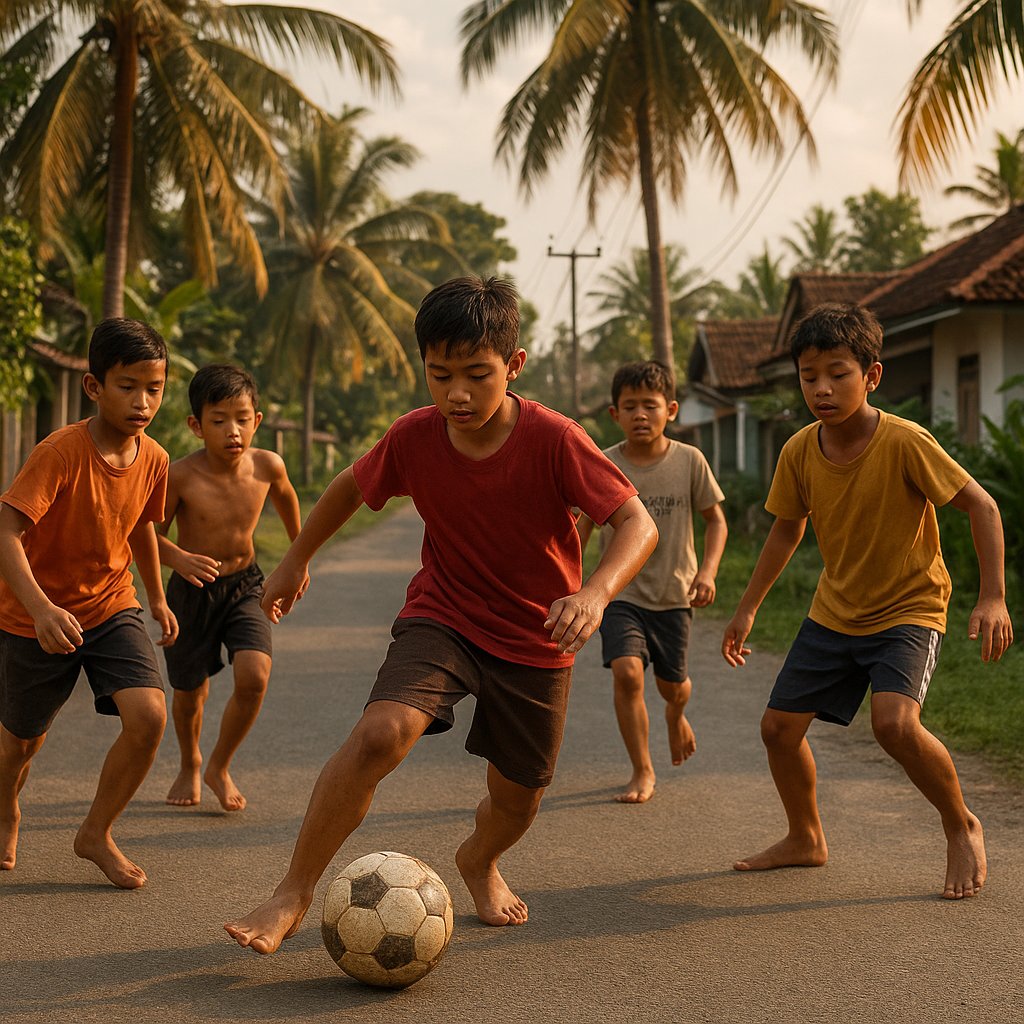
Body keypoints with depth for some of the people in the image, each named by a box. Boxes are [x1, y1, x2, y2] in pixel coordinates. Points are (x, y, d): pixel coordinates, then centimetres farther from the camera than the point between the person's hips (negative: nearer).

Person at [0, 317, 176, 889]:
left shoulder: (154, 460, -7)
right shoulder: (62, 451, -25)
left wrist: (158, 597, 23)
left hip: (112, 608, 4)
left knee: (150, 715, -18)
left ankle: (97, 835, 5)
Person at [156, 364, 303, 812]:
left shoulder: (267, 466, -13)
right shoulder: (181, 476, -22)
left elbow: (285, 497, 11)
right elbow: (149, 533, -12)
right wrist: (179, 559, -33)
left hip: (244, 586, 2)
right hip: (192, 590, -1)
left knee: (254, 676, -19)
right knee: (190, 692, 12)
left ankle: (220, 767, 8)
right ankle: (189, 767, 44)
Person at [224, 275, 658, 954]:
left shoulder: (553, 439, -22)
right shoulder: (414, 437, -12)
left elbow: (638, 523, -25)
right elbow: (352, 488, 8)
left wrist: (596, 592, -44)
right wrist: (296, 561, 16)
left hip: (537, 639, 0)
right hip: (442, 617, 0)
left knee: (518, 799, 11)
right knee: (381, 732, -27)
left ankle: (480, 859, 49)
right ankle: (293, 896, -15)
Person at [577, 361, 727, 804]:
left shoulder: (689, 460, -7)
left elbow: (716, 520, 3)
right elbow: (584, 526, 4)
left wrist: (707, 571, -11)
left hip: (674, 594, 1)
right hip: (621, 590, -1)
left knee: (672, 684, 11)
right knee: (627, 671, -21)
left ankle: (676, 714, 52)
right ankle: (642, 771, -3)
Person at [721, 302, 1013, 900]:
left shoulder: (904, 443, -23)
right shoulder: (799, 453, -7)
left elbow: (981, 505, -19)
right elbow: (787, 529, 10)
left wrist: (993, 597, -28)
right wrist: (748, 608, 14)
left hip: (909, 608, -6)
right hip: (835, 612, 6)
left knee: (895, 722, -29)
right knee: (780, 725, 5)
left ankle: (962, 828, -2)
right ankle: (807, 840, 30)